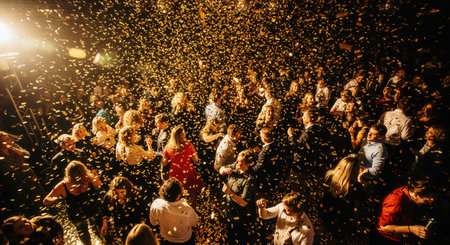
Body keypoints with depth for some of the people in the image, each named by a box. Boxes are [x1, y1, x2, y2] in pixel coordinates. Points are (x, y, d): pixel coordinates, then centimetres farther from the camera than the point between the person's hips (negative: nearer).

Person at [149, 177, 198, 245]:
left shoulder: (155, 204, -32)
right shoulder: (187, 211, -42)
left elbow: (153, 223, -11)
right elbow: (194, 222, -17)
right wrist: (186, 204, -10)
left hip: (166, 239, 2)